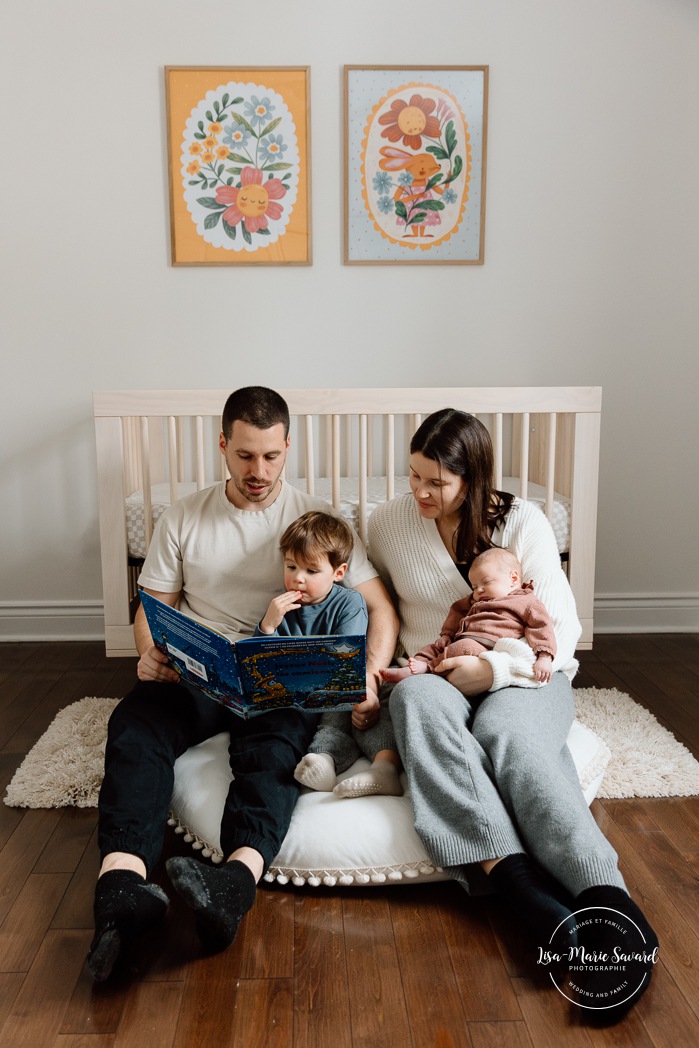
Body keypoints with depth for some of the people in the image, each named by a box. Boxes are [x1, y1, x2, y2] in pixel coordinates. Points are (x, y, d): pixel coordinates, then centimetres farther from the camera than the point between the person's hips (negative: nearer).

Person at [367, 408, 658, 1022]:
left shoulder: (523, 522, -1)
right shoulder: (389, 523, 6)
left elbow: (562, 631, -4)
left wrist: (496, 668, -20)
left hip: (522, 677, -1)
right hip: (434, 678, 1)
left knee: (508, 732, -38)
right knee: (417, 699, -37)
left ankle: (611, 905, -49)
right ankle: (521, 884, -49)